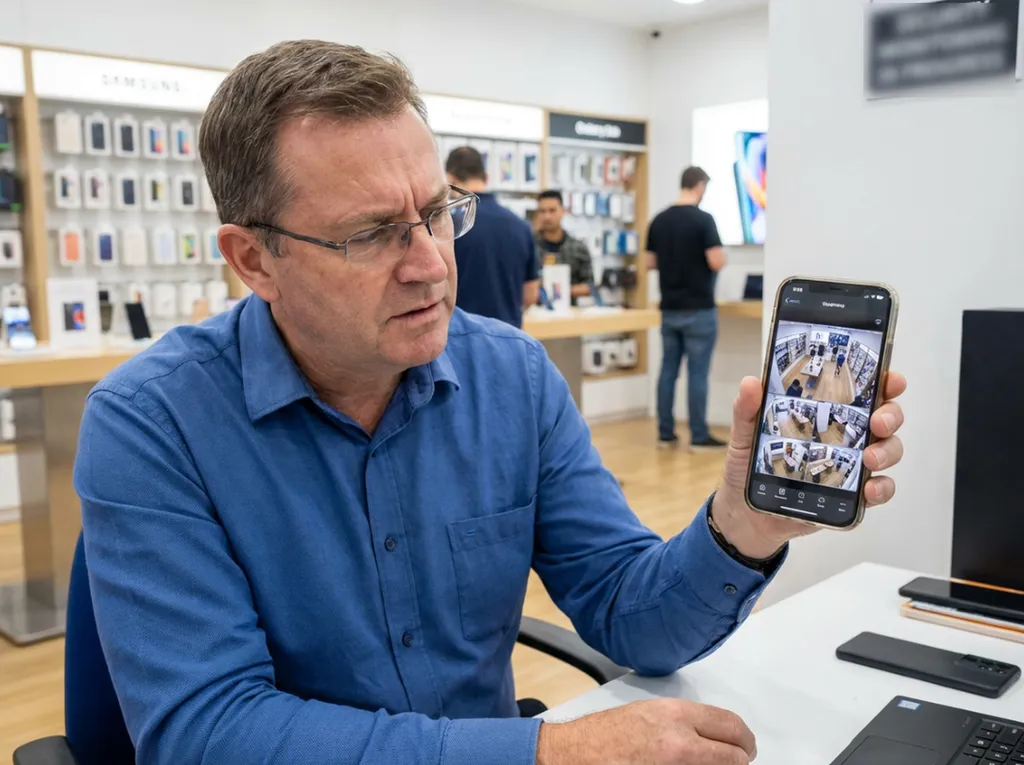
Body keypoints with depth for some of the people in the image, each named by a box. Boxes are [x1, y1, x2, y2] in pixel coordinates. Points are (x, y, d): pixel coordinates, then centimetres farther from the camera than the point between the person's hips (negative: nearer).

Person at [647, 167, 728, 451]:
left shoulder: (659, 220, 6)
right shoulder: (703, 219, -13)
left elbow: (650, 263, 10)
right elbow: (717, 263, -17)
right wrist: (720, 253, 4)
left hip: (669, 308, 6)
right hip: (699, 309, -6)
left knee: (668, 370, 9)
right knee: (698, 373, 0)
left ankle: (665, 433, 13)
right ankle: (699, 436, 5)